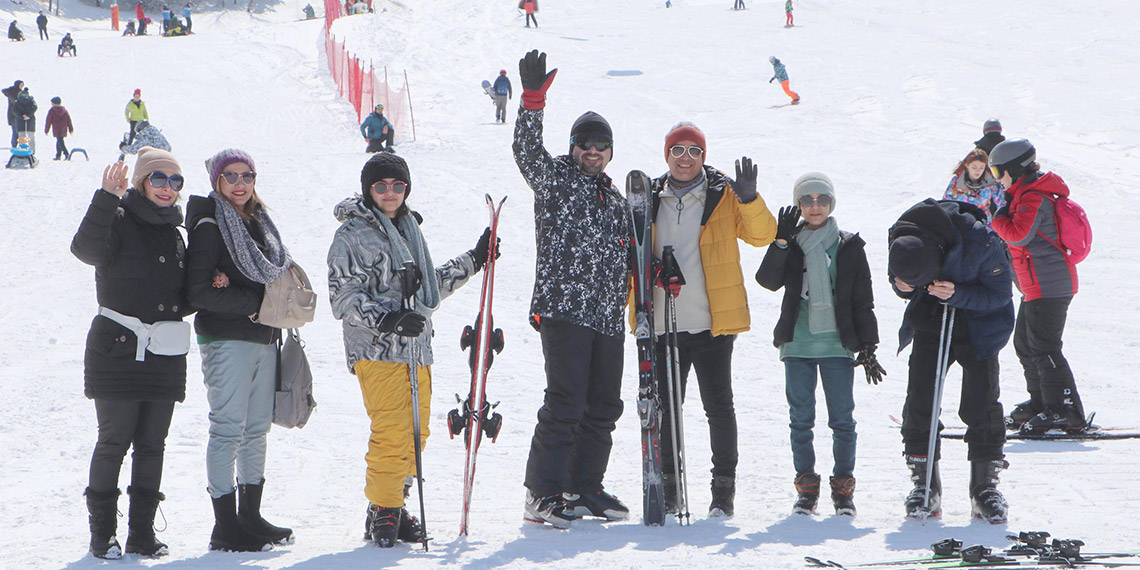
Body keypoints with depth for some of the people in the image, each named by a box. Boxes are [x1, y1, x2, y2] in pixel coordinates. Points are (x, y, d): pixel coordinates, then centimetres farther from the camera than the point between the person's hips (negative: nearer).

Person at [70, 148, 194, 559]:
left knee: (152, 444, 6)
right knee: (114, 441, -5)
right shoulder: (119, 221, -4)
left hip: (165, 355, 6)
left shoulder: (173, 232, 17)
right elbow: (87, 249, -26)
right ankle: (102, 532, 4)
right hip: (118, 350, -6)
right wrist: (106, 199, -35)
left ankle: (142, 532, 12)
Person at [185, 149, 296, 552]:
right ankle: (225, 527, -4)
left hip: (264, 337, 7)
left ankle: (251, 516, 17)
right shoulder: (209, 226, -7)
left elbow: (279, 272, 15)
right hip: (226, 340, -7)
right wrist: (254, 303, -13)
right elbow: (200, 292, -14)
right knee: (228, 429, -7)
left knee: (257, 428, 10)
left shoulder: (258, 222, 15)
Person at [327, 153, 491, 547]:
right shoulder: (352, 234, -2)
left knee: (416, 433, 5)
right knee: (391, 432, -15)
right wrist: (388, 319, -22)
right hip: (375, 349, -7)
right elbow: (343, 299, -8)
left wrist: (474, 261, 30)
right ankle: (383, 513, -7)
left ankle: (393, 505, 15)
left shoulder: (409, 229, 20)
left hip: (416, 348, 7)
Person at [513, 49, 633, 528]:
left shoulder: (615, 198, 21)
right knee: (566, 402, -13)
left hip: (608, 315, 7)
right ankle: (542, 493, -9)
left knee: (603, 407, 10)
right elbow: (527, 150, -15)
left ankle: (584, 488, 21)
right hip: (564, 309, -7)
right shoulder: (555, 179, 3)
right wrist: (533, 98, -27)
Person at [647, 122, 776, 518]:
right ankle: (667, 484, 16)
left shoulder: (724, 196, 3)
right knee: (665, 407, 6)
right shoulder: (651, 200, 11)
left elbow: (762, 235, -7)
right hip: (662, 323, 3)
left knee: (718, 405, -1)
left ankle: (724, 487, 8)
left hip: (712, 322, -3)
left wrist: (749, 200, -24)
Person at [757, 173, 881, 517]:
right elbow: (769, 281, -9)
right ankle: (806, 486, 11)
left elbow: (863, 301, 7)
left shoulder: (849, 247, 6)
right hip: (797, 344, 1)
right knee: (801, 418, 3)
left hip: (837, 344, -1)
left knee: (842, 418, -2)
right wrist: (781, 241, -17)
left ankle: (843, 487, 7)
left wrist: (867, 346, 3)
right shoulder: (791, 245, 8)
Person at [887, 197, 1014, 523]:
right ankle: (924, 483, 2)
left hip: (977, 322, -3)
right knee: (919, 398, -7)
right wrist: (903, 287, -22)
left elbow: (1000, 293, -19)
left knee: (981, 401, -10)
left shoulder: (979, 242, -32)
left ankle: (985, 485, 1)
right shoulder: (900, 239, -18)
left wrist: (958, 295, -33)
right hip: (929, 322, 3)